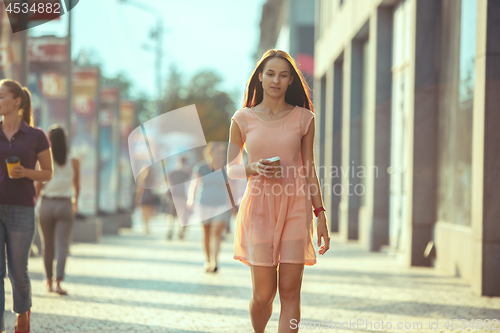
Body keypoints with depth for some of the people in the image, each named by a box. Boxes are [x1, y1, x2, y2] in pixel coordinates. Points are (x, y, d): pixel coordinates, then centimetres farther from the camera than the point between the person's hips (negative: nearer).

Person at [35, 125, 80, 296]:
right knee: (62, 245, -6)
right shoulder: (74, 162, -1)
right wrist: (75, 200, 31)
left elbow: (38, 186, -7)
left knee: (48, 245, 15)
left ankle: (49, 281, 26)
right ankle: (58, 282, -22)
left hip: (46, 205, 1)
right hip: (65, 206, -1)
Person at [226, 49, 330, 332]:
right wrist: (252, 169, -12)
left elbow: (309, 169, 9)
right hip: (259, 206, -1)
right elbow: (231, 168, 10)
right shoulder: (243, 119, 4)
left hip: (295, 206, 1)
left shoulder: (303, 118, 6)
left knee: (290, 291, -6)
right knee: (264, 294, -2)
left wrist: (320, 214, 4)